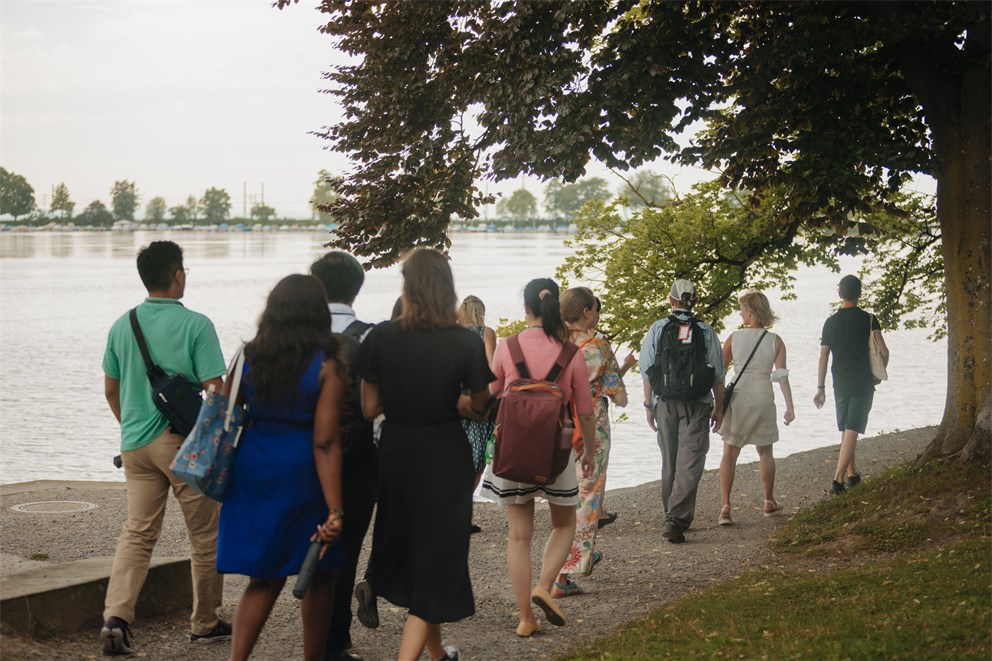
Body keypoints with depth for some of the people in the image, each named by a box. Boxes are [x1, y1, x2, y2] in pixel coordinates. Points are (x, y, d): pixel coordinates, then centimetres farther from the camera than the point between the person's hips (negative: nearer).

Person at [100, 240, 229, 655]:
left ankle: (116, 616, -8)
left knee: (137, 533, 9)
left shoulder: (122, 325, 5)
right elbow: (215, 391, -14)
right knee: (205, 536, 10)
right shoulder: (195, 325, -12)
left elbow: (111, 390, 12)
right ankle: (205, 624, 19)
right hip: (185, 442, -5)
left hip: (136, 444, 5)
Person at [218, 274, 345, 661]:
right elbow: (326, 443, -17)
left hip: (252, 473, 4)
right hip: (304, 477, -4)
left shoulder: (249, 357, 0)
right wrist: (335, 510, -17)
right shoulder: (326, 367, -12)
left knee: (264, 577, 12)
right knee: (318, 576, 13)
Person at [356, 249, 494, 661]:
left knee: (407, 549, 21)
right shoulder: (466, 343, -13)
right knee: (436, 556, 6)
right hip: (446, 457, -3)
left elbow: (369, 408, -4)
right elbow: (479, 406, -1)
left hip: (396, 453, 3)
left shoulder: (380, 338, -9)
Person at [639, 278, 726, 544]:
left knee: (670, 462, 15)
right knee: (690, 463, -4)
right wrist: (719, 407, 11)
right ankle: (676, 517, -17)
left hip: (664, 403, 2)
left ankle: (674, 516, 25)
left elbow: (647, 372, 2)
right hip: (696, 405, -2)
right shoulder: (706, 331, -1)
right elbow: (718, 374, 1)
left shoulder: (657, 329, 1)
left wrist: (649, 405, 11)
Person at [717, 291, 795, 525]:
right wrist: (790, 407, -3)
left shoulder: (734, 338, -2)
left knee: (729, 453, 1)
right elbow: (782, 376, -6)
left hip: (738, 398, -1)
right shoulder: (775, 341, -1)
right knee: (765, 452, 20)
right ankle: (769, 502, 32)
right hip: (764, 400, 1)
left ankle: (725, 507, -10)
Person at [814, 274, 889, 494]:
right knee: (852, 431, -6)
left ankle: (851, 474, 27)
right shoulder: (869, 319, -5)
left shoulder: (831, 322, 2)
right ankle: (838, 479, -15)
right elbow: (884, 352, -9)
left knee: (845, 431, 17)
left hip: (840, 385, 3)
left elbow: (823, 357, 1)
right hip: (863, 385, -3)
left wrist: (820, 388, 6)